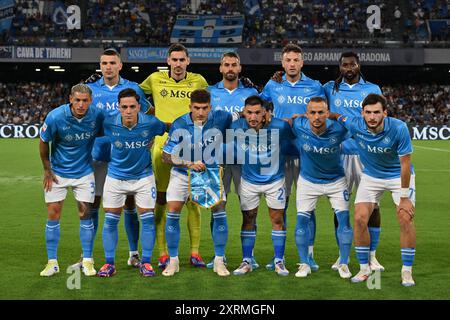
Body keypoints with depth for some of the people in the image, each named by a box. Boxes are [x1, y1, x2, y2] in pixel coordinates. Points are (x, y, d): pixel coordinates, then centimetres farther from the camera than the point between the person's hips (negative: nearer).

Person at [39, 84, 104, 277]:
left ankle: (87, 261, 9)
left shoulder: (97, 116, -16)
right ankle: (52, 262, 8)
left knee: (85, 214, 0)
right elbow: (44, 142, -5)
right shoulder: (55, 117, -20)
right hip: (57, 172, -1)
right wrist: (47, 170, -1)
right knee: (53, 215, -1)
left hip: (84, 172, 1)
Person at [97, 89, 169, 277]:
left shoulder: (150, 123, -19)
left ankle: (146, 262, 11)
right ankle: (109, 263, 13)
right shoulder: (109, 125, -18)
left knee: (147, 219, -2)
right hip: (116, 176, 1)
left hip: (143, 175, 0)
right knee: (110, 220, 1)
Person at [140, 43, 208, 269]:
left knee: (192, 201, 0)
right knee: (161, 201, 0)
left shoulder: (198, 81, 8)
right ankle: (163, 254, 7)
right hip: (162, 145, 0)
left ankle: (195, 252, 8)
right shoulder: (155, 79, 7)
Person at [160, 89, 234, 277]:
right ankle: (173, 261, 7)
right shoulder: (179, 125, -19)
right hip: (182, 174, -1)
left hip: (212, 172, 1)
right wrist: (189, 164, -26)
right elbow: (166, 156, -15)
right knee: (173, 214, -8)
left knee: (220, 213, -8)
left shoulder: (220, 119, -17)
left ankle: (219, 261, 5)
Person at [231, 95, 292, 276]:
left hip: (275, 179, -1)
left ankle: (279, 262, 16)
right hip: (249, 181, 1)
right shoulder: (236, 127, -19)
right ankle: (247, 262, 18)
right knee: (248, 220, 7)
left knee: (277, 219, 4)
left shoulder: (278, 126, -23)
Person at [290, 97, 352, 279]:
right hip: (308, 181, 0)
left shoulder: (338, 129, -25)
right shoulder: (298, 126, -24)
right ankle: (304, 264, 11)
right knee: (302, 220, -5)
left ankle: (344, 264, 13)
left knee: (344, 219, -4)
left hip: (335, 180, 0)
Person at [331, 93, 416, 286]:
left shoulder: (399, 128, -30)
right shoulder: (355, 125, -22)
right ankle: (364, 268, 7)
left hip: (398, 176, -2)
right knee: (359, 219, -10)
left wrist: (404, 197, -19)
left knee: (406, 219, -15)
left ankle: (407, 271, 1)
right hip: (370, 176, 2)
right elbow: (336, 116, 0)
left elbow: (405, 165, -22)